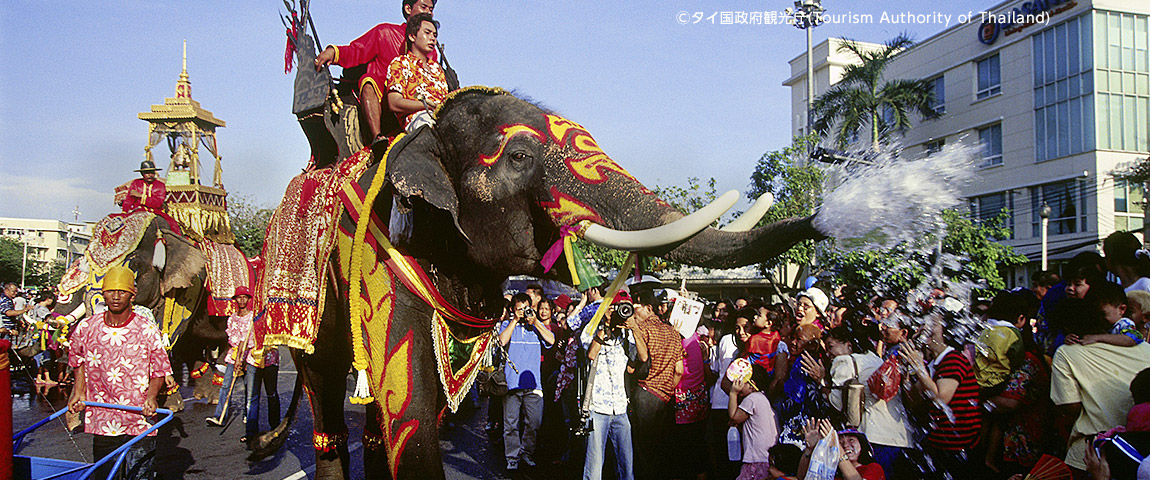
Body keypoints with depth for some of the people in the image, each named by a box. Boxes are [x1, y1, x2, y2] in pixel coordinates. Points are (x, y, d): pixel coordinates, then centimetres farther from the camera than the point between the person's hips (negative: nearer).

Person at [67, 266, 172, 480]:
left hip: (139, 420, -2)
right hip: (100, 421, 3)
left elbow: (159, 370, 1)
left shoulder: (148, 331, -7)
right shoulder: (85, 328, 1)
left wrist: (151, 397, -15)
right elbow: (78, 360, 20)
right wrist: (79, 392, 9)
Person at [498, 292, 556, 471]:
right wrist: (515, 320, -8)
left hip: (533, 382, 2)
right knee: (511, 423, -1)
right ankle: (512, 457, 8)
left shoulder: (537, 325, 14)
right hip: (511, 382, -1)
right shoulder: (507, 324, 9)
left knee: (534, 422, 1)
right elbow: (502, 341, -9)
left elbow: (551, 340, -1)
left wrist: (535, 322, -7)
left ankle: (527, 453, 18)